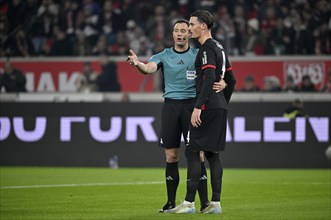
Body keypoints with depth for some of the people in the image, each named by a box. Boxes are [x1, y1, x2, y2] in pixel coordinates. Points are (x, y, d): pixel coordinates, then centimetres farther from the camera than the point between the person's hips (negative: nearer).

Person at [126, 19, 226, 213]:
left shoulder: (198, 55, 4)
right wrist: (137, 64, -35)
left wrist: (222, 83, -27)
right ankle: (171, 202, 11)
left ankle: (204, 201, -3)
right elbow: (149, 68, -12)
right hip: (171, 106, 1)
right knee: (171, 156, 3)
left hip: (192, 105, -1)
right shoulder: (164, 56, 6)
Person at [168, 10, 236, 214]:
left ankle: (189, 203, -10)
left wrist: (198, 107, -24)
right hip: (220, 108, 10)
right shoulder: (219, 48, 18)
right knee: (212, 154, 10)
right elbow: (231, 80, 23)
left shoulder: (207, 49, -12)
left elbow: (209, 79, -22)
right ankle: (216, 203, 7)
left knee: (192, 151, -8)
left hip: (208, 108, -10)